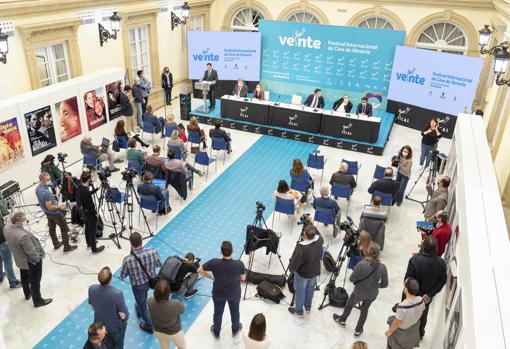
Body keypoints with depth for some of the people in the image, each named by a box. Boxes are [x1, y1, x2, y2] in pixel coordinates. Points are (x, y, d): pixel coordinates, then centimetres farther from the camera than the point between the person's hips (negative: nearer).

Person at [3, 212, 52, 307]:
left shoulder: (6, 228, -15)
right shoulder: (23, 236, -40)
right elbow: (31, 252, -29)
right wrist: (37, 258, -10)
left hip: (19, 259, 9)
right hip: (31, 261, -8)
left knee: (24, 277, 30)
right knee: (34, 281, 12)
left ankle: (27, 294, 53)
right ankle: (38, 301, 29)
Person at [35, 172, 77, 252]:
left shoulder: (37, 188, -6)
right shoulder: (46, 192, -35)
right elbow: (49, 207, -30)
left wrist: (52, 196, 5)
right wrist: (59, 207, -17)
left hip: (46, 212, 9)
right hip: (55, 213, -9)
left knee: (52, 228, 23)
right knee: (64, 229, 6)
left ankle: (56, 244, 41)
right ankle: (67, 247, 15)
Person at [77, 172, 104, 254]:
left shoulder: (80, 186, -8)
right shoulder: (86, 191, -34)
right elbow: (90, 205, -24)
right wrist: (96, 213, -11)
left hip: (84, 211, 9)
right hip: (90, 213, -9)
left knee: (87, 227, 27)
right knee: (92, 230, 8)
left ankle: (89, 243, 47)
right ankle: (94, 249, 23)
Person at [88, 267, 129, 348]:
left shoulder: (92, 289, -24)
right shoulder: (117, 294, -39)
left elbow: (91, 306, -4)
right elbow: (123, 315, -26)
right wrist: (126, 315, -3)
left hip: (99, 324, 4)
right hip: (116, 326, -4)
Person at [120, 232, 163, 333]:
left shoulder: (128, 260, -33)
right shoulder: (153, 252, -27)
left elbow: (122, 276, -15)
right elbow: (160, 265, -7)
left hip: (138, 286, -3)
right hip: (151, 281, 4)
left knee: (142, 305, 24)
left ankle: (149, 326, 43)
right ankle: (139, 310, 63)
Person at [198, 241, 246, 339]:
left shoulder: (214, 262, -31)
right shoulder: (239, 264, -30)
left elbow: (200, 270, -17)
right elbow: (243, 278, -13)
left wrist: (211, 277, -3)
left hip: (218, 294, 0)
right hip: (235, 293, 0)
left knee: (218, 313, 26)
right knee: (235, 311, 28)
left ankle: (216, 332, 50)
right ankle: (235, 330, 53)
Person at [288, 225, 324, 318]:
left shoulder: (301, 247, -37)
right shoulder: (319, 240, -21)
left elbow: (294, 261, -25)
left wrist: (291, 269, -6)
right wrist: (314, 228, 4)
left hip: (303, 273, -5)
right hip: (315, 272, 5)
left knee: (300, 292, 18)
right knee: (310, 290, 27)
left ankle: (298, 311, 37)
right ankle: (308, 308, 48)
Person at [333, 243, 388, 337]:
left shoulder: (361, 265, -31)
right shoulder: (382, 267, -21)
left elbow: (351, 279, -17)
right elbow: (384, 284, -9)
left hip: (359, 293, -2)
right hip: (372, 295, 2)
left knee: (349, 304, 28)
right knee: (364, 309, 29)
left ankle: (342, 320, 53)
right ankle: (358, 330, 45)